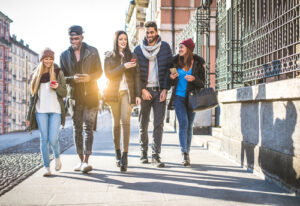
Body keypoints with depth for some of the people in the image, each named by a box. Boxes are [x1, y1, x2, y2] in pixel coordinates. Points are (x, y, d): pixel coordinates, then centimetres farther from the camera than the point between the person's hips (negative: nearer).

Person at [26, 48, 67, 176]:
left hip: (55, 110, -1)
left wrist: (58, 87, -18)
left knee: (53, 139, -8)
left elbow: (64, 93, 5)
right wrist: (29, 116, 11)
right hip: (40, 110, 2)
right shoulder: (35, 74, 12)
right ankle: (46, 167, 4)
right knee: (44, 138, -3)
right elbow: (32, 96, 14)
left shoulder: (58, 73, 7)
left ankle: (57, 156, 23)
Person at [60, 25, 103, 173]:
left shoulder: (92, 52, 4)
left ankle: (86, 161, -15)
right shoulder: (64, 55, 9)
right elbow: (62, 77, 6)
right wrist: (73, 79, -16)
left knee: (88, 127, -11)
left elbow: (99, 72, 4)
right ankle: (81, 160, 16)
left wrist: (89, 77, -18)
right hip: (74, 96, 3)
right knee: (77, 129, 7)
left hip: (90, 95, -3)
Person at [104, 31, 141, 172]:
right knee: (116, 123, 7)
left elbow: (136, 75, 7)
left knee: (125, 121, -15)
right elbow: (108, 74, -4)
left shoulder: (131, 56, 11)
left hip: (127, 92, -1)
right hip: (114, 92, 1)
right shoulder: (109, 57, 10)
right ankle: (118, 153, 21)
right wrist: (123, 66, -15)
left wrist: (138, 94, -1)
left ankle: (125, 156, -20)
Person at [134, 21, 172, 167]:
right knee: (143, 124, 6)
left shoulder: (165, 47, 5)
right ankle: (143, 152, 21)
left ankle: (156, 156, -3)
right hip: (144, 91, 0)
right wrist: (142, 90, -7)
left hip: (160, 91, 0)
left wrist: (165, 89, -6)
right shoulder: (138, 50, 4)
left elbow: (169, 68, 3)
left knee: (159, 124, -6)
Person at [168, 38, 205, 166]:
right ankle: (185, 155, -16)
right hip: (179, 97, 0)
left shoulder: (198, 64, -1)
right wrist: (171, 78, -12)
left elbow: (202, 83, -1)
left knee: (189, 126, 6)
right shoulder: (175, 62, 3)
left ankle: (187, 153, 20)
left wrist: (194, 79, -20)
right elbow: (171, 83, 11)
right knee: (183, 123, -13)